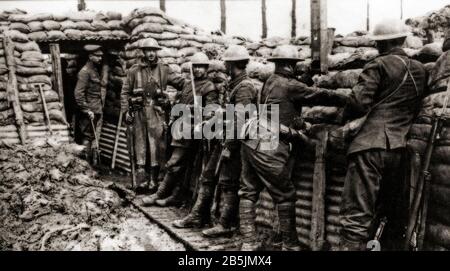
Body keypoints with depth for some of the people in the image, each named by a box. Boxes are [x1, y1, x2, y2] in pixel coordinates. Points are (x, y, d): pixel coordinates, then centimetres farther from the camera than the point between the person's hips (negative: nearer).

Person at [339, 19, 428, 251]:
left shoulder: (380, 65, -3)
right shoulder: (420, 70, 16)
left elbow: (359, 102, -12)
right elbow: (417, 108, 17)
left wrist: (346, 114, 6)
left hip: (372, 145, -6)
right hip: (399, 147, 7)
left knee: (357, 214, -9)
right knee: (395, 213, 19)